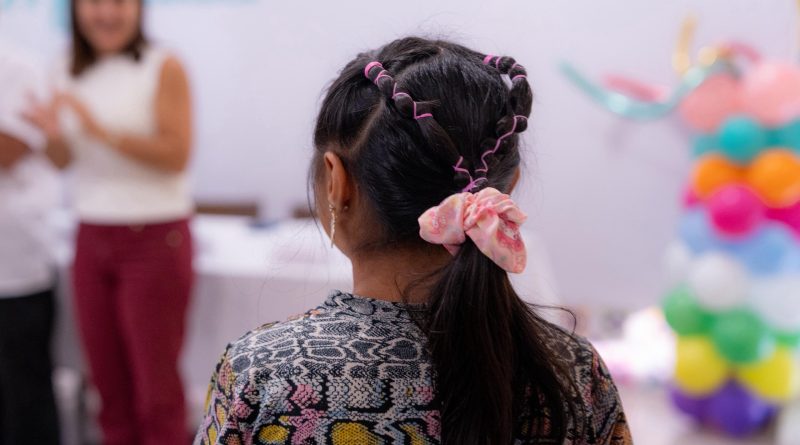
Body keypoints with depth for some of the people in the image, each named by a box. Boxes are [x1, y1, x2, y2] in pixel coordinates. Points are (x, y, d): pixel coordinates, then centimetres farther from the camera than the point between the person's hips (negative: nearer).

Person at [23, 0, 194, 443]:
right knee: (109, 383, 10)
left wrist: (103, 131, -21)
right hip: (92, 237, 5)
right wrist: (53, 135, -9)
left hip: (153, 237, -5)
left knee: (156, 386, 1)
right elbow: (65, 161, 13)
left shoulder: (163, 67, -6)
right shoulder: (70, 74, 9)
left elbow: (177, 154, -13)